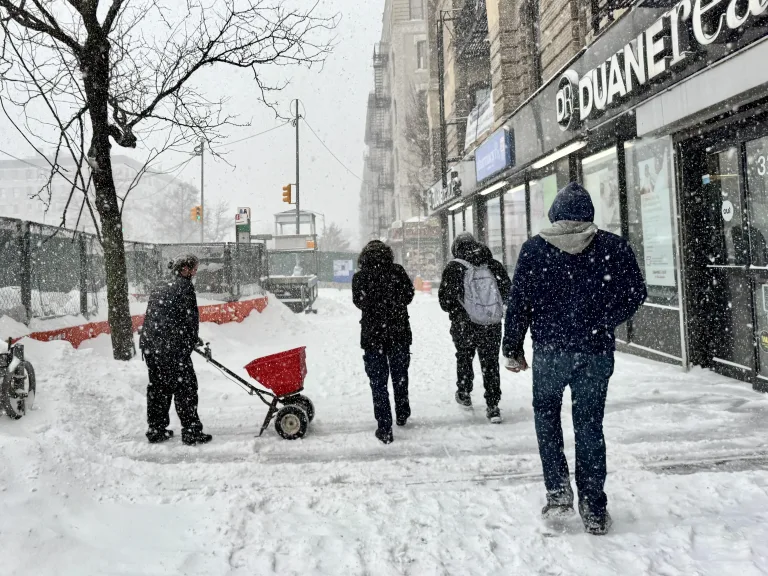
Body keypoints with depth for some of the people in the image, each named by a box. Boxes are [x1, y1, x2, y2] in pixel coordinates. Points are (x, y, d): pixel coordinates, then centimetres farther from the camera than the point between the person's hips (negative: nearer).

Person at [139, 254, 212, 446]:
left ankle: (156, 430, 23)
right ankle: (192, 432, 2)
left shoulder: (160, 288, 20)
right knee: (185, 388, -1)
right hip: (172, 348, -8)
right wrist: (193, 340, 7)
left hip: (149, 345, 8)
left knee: (157, 388, 16)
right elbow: (191, 318, -10)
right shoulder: (184, 286, -5)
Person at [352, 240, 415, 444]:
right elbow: (409, 294, -3)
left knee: (378, 382, 4)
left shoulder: (360, 277, -5)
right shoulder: (398, 271, -3)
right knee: (400, 376, 21)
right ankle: (402, 415, 37)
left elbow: (359, 302, -4)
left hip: (372, 336, -2)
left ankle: (385, 428, 3)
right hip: (399, 333, 2)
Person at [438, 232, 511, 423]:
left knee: (464, 358, 20)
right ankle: (492, 406, 7)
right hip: (492, 324, 2)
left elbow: (445, 299, -8)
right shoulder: (494, 265, 1)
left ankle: (464, 394, 34)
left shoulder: (454, 268, -9)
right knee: (491, 363, 9)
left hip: (464, 324, -2)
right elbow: (507, 290, 10)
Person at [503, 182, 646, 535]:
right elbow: (635, 294, 5)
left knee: (546, 414, 20)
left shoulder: (534, 249, -3)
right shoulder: (614, 247, 0)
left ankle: (557, 489, 12)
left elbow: (518, 303, -3)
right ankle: (593, 507, 17)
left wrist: (513, 349, 6)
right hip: (597, 351, 1)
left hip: (550, 349, -1)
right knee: (589, 424, 12)